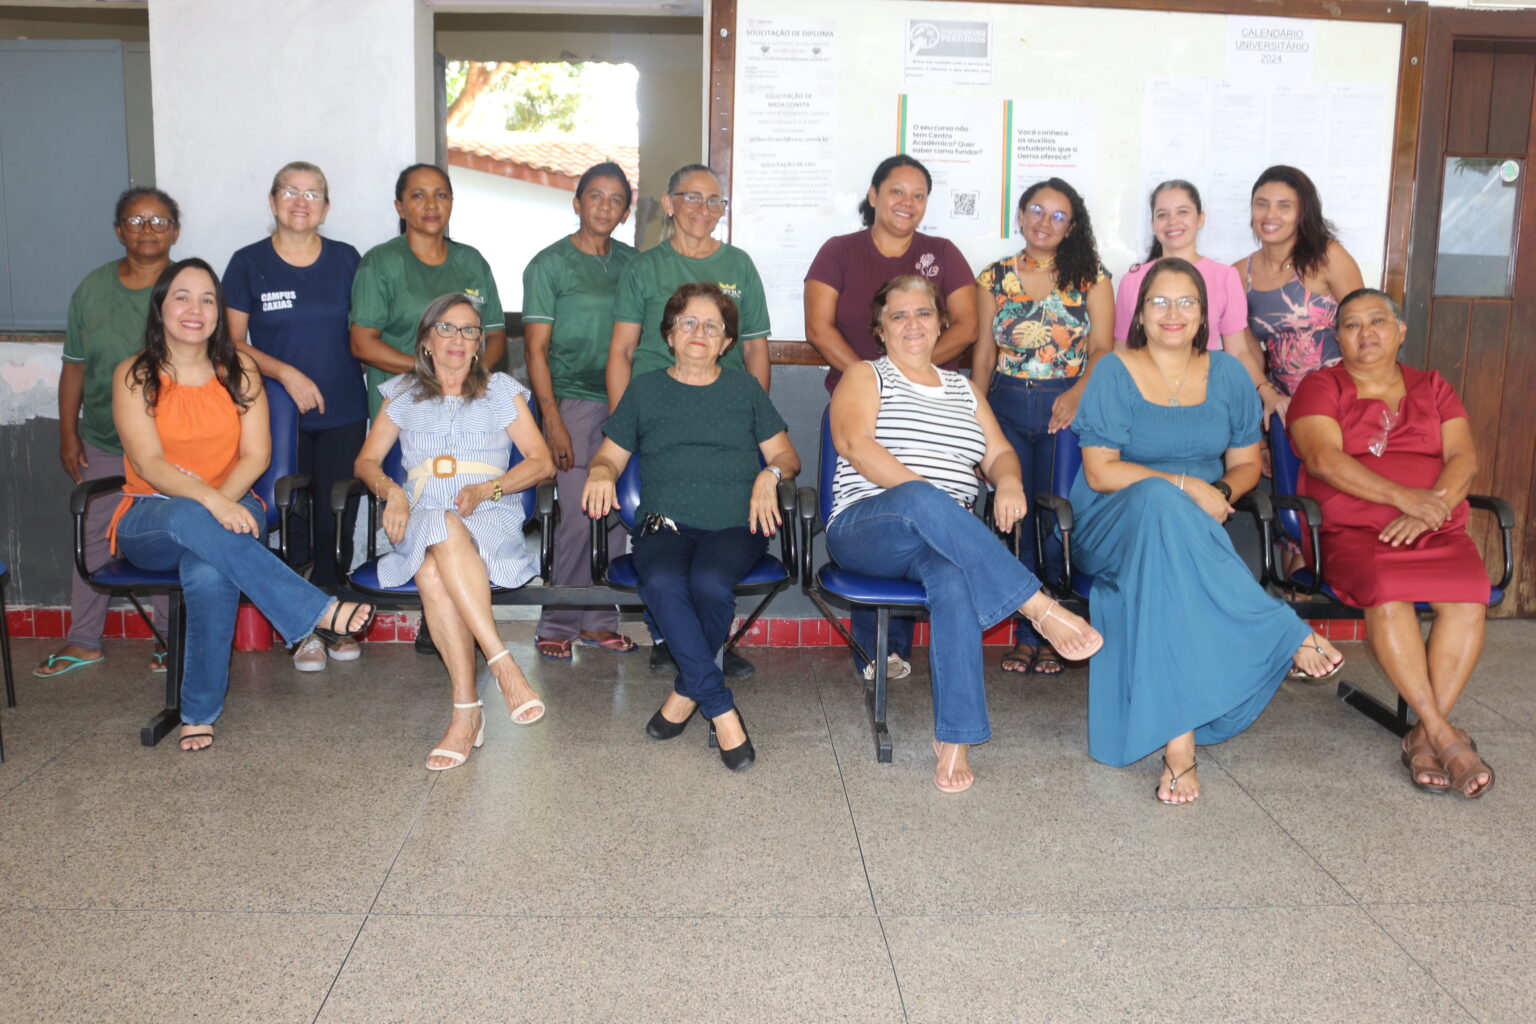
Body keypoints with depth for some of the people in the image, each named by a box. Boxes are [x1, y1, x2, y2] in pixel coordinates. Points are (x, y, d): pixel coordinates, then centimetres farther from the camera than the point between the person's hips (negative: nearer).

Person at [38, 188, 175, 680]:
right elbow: (75, 366, 7)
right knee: (94, 538, 8)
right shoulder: (93, 288, 3)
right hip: (102, 441, 3)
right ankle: (83, 642, 19)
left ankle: (170, 638, 20)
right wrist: (68, 432, 4)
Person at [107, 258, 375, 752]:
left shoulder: (238, 370, 7)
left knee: (210, 574, -36)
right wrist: (207, 500, -30)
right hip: (150, 518, -1)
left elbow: (257, 454, 0)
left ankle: (200, 711, -23)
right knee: (189, 518, -39)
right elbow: (150, 463, -12)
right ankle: (317, 610, -41)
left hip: (229, 507, 1)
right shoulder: (134, 376, 0)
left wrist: (224, 499, -19)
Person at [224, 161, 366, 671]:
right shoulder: (248, 263, 3)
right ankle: (304, 628, 8)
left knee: (336, 519, 1)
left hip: (343, 413, 1)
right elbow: (233, 342, 2)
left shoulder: (345, 260, 8)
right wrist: (286, 373, -11)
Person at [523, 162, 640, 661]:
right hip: (573, 400, -4)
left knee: (614, 515, 5)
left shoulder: (631, 262, 11)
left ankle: (598, 619, 17)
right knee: (578, 516, -6)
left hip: (622, 401, 4)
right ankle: (558, 623, 7)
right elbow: (536, 350, -4)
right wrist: (553, 422, -11)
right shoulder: (550, 264, -1)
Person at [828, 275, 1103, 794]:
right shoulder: (865, 377, 14)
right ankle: (1039, 606, -38)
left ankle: (955, 739, -35)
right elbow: (855, 445, -5)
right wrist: (925, 494, -16)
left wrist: (1009, 482, -8)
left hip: (943, 535, 3)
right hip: (863, 528, -3)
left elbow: (998, 452, 17)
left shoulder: (964, 389, 27)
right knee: (921, 501, -39)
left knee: (954, 576, -35)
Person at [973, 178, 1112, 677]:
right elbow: (984, 355, 12)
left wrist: (1078, 393, -18)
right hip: (1007, 406, 2)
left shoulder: (1091, 278, 5)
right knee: (1014, 518, 0)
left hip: (1067, 406, -2)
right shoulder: (994, 279, 11)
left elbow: (1103, 348, -1)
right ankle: (1025, 632, 11)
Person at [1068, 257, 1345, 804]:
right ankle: (1289, 637, -34)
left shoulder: (1229, 375, 12)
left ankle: (1177, 737, -35)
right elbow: (1100, 472, -9)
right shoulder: (1114, 374, 0)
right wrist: (1184, 486, -17)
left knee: (1164, 565, -36)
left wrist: (1222, 492, -10)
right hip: (1113, 527, -2)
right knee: (1158, 500, -39)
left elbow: (1246, 463, 14)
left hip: (1203, 530, 2)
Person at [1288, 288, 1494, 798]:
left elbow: (1463, 458, 8)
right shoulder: (1321, 387, 10)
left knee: (1468, 594, -28)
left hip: (1437, 531, 3)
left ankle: (1424, 736, -21)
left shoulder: (1432, 388, 21)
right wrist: (1403, 496, -19)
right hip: (1351, 531, -3)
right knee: (1387, 592, -34)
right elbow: (1323, 458, -8)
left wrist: (1432, 506, -14)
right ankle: (1443, 734, -28)